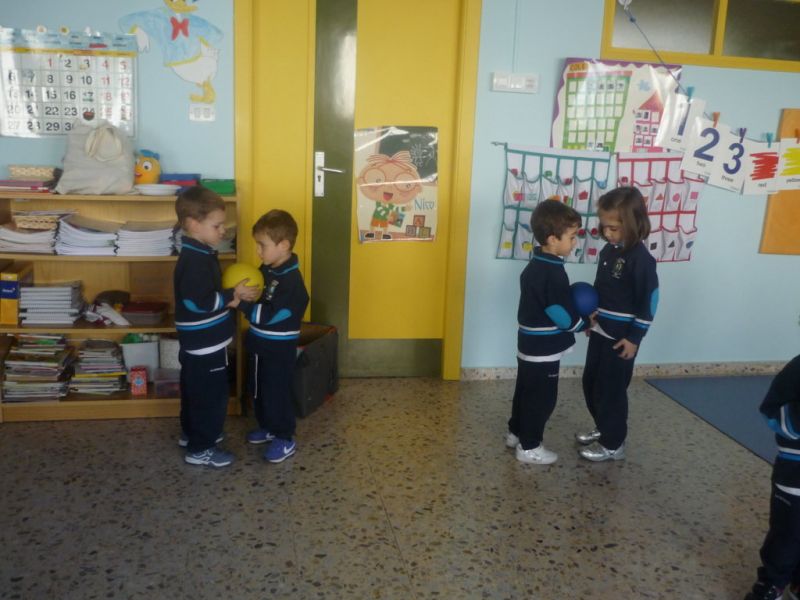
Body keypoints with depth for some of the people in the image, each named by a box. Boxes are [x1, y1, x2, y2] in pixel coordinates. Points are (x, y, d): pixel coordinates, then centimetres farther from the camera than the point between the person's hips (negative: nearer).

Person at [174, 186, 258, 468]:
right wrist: (233, 295, -19)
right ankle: (199, 449, 13)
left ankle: (191, 433, 39)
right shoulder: (195, 261, -24)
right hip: (205, 343, -10)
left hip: (199, 341, 10)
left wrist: (229, 298, 1)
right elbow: (200, 302, -28)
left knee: (195, 390, 23)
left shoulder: (199, 254, 8)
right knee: (211, 395, 1)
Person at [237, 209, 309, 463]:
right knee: (259, 390, 20)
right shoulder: (266, 269, 2)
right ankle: (268, 427, 39)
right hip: (260, 344, 9)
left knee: (277, 393, 2)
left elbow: (269, 315, -29)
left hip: (279, 349, -9)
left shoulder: (291, 280, -25)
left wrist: (241, 303, -28)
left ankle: (285, 439, 17)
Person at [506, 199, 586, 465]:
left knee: (526, 391, 22)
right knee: (542, 398, 4)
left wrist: (575, 308, 4)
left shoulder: (535, 265, 5)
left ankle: (516, 432, 36)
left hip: (530, 344, 9)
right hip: (544, 349, -9)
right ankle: (529, 447, 16)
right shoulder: (554, 274, -26)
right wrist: (587, 322, -3)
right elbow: (565, 318, -21)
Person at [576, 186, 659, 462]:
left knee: (611, 388, 1)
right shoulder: (608, 250, 3)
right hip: (600, 330, 8)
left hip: (622, 336, -8)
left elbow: (649, 301, -18)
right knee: (591, 383, 17)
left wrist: (635, 338, -16)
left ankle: (613, 444, 17)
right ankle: (603, 429, 36)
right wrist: (592, 316, 14)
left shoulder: (641, 259, -20)